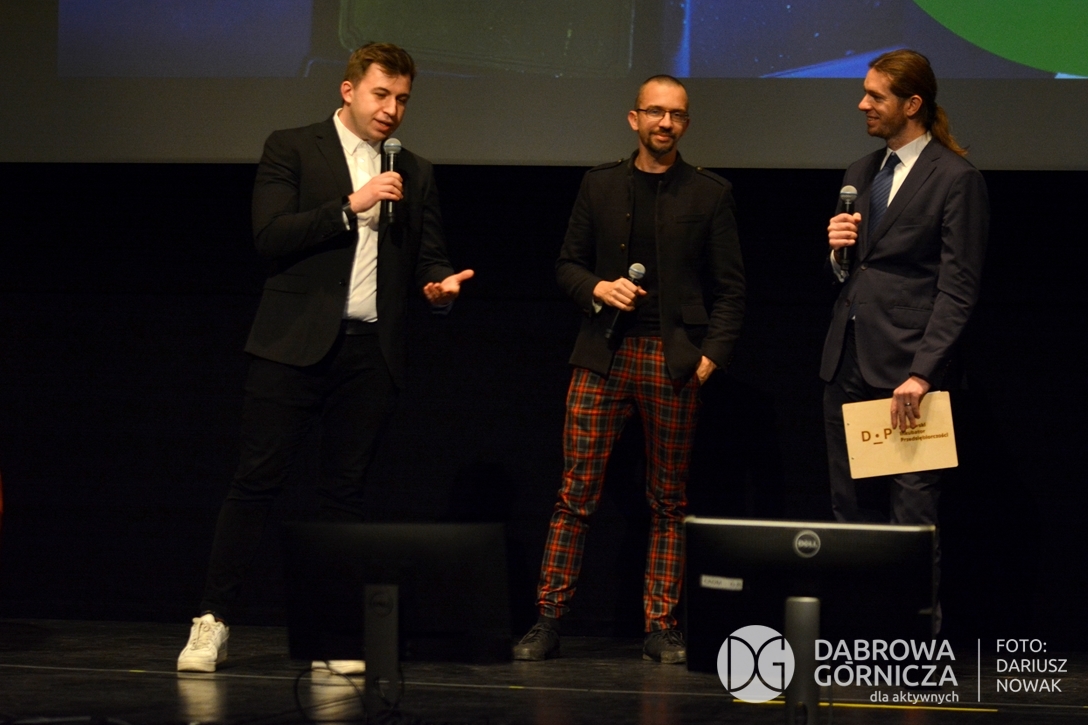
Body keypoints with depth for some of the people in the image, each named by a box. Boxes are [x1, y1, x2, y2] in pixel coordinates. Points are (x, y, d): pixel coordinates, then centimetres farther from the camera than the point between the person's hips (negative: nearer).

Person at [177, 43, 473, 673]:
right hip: (296, 343, -3)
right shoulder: (292, 149, 5)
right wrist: (351, 206, -12)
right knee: (258, 481, -6)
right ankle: (213, 621, -1)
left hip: (372, 351, 4)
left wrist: (440, 283, -5)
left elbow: (429, 258, 18)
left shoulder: (416, 173, 17)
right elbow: (270, 236, -6)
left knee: (345, 490, 5)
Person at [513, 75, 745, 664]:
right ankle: (548, 621, -1)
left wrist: (712, 354, -5)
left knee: (668, 501, 3)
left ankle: (660, 628, 8)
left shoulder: (710, 194, 7)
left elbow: (730, 288, 6)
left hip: (675, 362, -1)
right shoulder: (600, 185, 11)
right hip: (604, 353, 1)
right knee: (576, 493, -4)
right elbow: (567, 264, 14)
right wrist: (597, 288, -7)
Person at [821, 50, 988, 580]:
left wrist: (921, 374, -18)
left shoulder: (956, 179, -5)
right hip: (847, 363, 7)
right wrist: (836, 250, 2)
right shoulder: (859, 175, 18)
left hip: (905, 366, -7)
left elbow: (958, 290, -11)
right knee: (852, 511, 8)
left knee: (911, 515, -8)